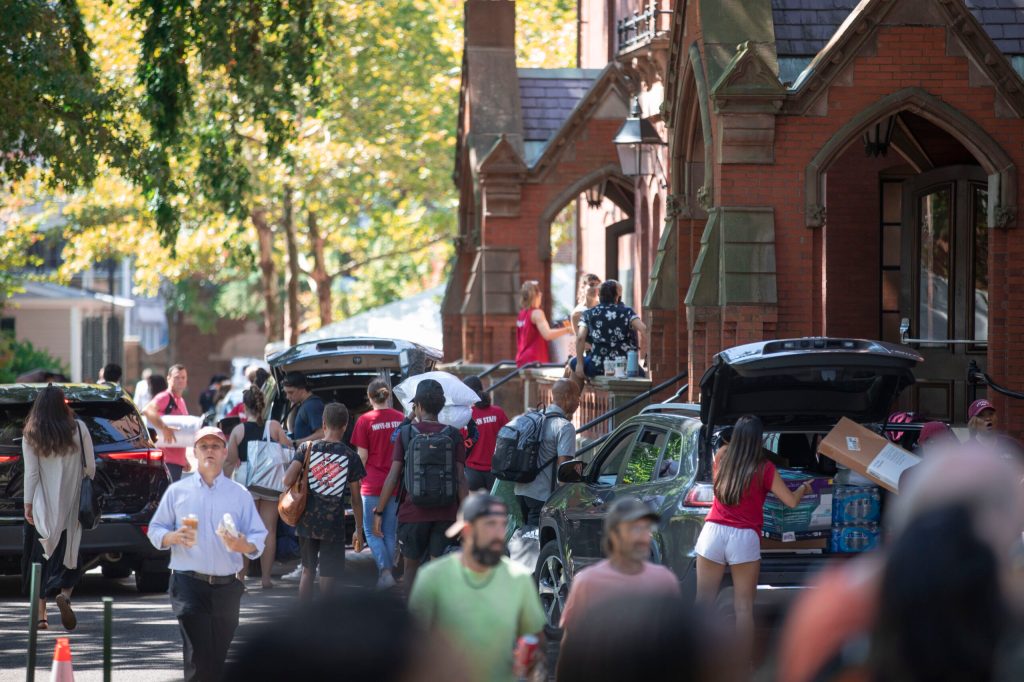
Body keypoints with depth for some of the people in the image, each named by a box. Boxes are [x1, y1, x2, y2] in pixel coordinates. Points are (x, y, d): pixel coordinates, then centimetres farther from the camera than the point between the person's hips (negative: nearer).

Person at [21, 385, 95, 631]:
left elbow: (31, 473, -6)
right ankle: (64, 594, -20)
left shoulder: (31, 436, -5)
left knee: (41, 560, 10)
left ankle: (41, 615, 6)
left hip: (43, 507, 0)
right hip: (72, 505, 0)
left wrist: (28, 504, 0)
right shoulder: (78, 429, -4)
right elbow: (91, 466, -1)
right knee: (69, 556, 8)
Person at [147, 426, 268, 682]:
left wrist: (243, 545, -17)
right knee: (198, 654, -15)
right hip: (189, 584, -2)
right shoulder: (177, 491, 9)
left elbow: (259, 538, 6)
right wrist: (174, 537, -12)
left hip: (226, 586, 2)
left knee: (218, 657, 8)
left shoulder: (240, 495, 10)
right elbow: (155, 530, 10)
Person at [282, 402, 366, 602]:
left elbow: (288, 480, -13)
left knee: (307, 570, 16)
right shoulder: (350, 457, -4)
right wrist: (358, 531, 7)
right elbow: (356, 499, -1)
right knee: (328, 574, 2)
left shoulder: (308, 448, -2)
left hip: (307, 520, 2)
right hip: (333, 523, -2)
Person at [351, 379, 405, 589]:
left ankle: (385, 571, -12)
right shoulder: (401, 419, 2)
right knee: (390, 532, 13)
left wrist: (358, 478, 6)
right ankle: (388, 571, 15)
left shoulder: (365, 420, -9)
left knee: (371, 532, 4)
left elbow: (362, 456, -8)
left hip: (373, 484, -4)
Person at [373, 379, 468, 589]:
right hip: (445, 512, 1)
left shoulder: (406, 433, -2)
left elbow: (393, 476, -5)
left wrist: (379, 511, 0)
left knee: (411, 566, 15)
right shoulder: (453, 436, 2)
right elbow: (460, 479, -2)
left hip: (412, 511, -1)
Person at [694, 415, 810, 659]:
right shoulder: (764, 469, -2)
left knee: (704, 602, 5)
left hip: (713, 532, 3)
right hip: (744, 538, -3)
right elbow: (791, 501, 3)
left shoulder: (722, 457, 8)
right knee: (744, 607, 3)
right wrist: (803, 489, 23)